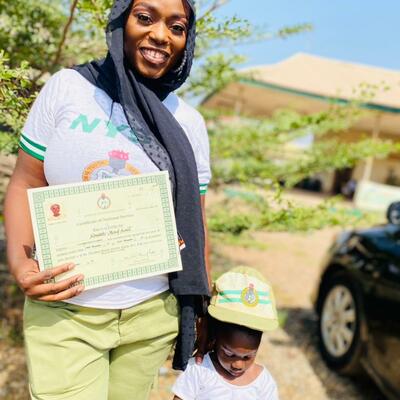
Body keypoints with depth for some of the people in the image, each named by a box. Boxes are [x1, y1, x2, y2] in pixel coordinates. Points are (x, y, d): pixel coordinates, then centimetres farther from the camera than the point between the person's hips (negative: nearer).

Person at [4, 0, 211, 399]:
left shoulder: (188, 124, 3)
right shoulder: (66, 88, -3)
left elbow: (193, 222, 7)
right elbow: (26, 183, 1)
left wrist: (201, 308, 10)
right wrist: (19, 262, -14)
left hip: (153, 314, 2)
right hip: (63, 311, -1)